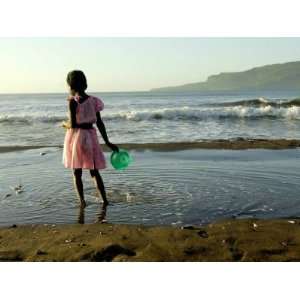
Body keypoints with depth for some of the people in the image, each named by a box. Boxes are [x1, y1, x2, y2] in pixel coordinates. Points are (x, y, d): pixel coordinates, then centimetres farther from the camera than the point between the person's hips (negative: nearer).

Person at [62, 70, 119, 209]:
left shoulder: (73, 101, -11)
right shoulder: (93, 100, 3)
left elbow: (73, 124, -16)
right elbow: (100, 123, 4)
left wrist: (64, 124, 6)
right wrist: (107, 142, 9)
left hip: (76, 136, -4)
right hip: (90, 136, 4)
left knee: (77, 173, 9)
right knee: (95, 172, 14)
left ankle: (82, 201, 7)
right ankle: (105, 200, 12)